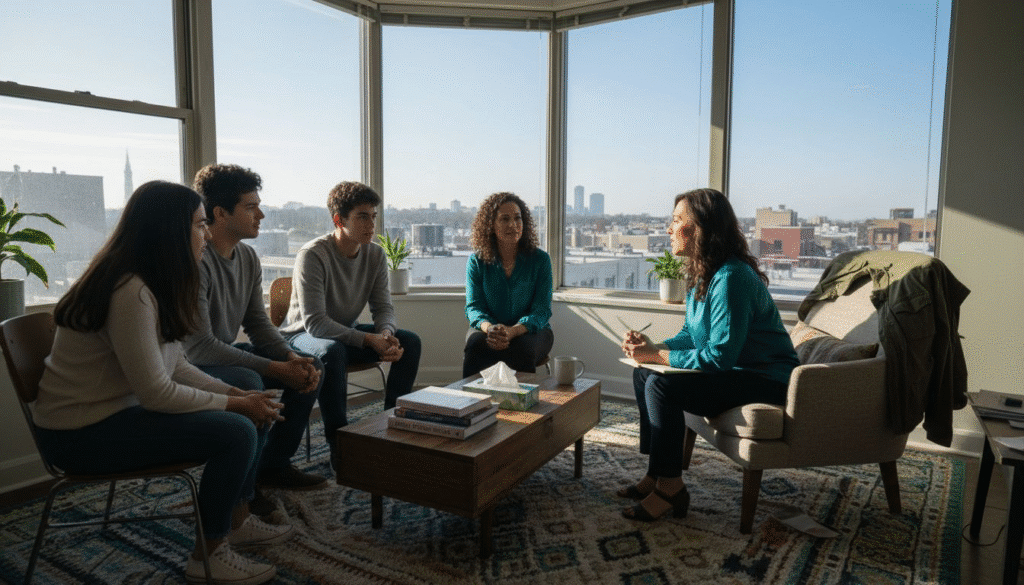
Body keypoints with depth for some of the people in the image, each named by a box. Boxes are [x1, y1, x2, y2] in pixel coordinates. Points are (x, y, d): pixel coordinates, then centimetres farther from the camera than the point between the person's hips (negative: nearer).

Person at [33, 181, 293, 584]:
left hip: (120, 410, 10)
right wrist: (234, 404, -15)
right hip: (81, 433, -10)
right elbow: (157, 393, -25)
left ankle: (237, 520, 21)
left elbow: (177, 368, 7)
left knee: (253, 412, 6)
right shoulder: (131, 293, -26)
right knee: (236, 432, -22)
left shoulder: (156, 284, 5)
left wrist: (239, 395, -3)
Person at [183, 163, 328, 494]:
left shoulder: (248, 258, 2)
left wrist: (292, 358, -13)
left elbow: (258, 323, 7)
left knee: (310, 367, 1)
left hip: (226, 353, 9)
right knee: (249, 384, -36)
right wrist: (276, 369, -27)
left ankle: (273, 466, 12)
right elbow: (199, 347, -28)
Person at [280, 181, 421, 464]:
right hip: (304, 335, -6)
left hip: (347, 332, 6)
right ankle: (339, 444, -27)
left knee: (409, 341, -11)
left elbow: (383, 308, -2)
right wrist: (368, 340, -37)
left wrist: (386, 334, -27)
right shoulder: (312, 255, -24)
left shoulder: (375, 254, -5)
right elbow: (314, 322, -30)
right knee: (332, 351, -40)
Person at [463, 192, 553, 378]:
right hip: (487, 328, 1)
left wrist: (512, 331, -29)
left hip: (531, 330, -1)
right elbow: (474, 307, -2)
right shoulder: (477, 261, 1)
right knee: (475, 346, -32)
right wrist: (489, 328, -26)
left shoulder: (540, 259, -4)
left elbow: (541, 310, -9)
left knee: (521, 349, -34)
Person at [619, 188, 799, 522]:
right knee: (643, 374, 5)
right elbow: (691, 334, 14)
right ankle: (656, 474, 8)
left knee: (661, 386, -24)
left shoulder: (730, 278, -24)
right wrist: (651, 348, -5)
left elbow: (719, 356, -27)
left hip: (766, 381, -10)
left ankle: (670, 488, -10)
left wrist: (658, 356, -20)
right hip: (735, 371, 10)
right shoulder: (703, 275, 7)